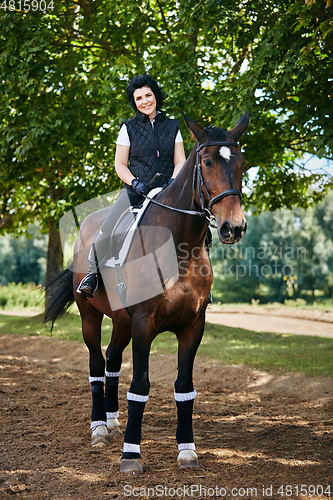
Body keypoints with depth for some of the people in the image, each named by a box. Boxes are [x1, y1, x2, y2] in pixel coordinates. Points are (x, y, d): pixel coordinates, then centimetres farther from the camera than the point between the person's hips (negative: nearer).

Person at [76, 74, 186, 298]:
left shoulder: (172, 126, 11)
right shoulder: (129, 128, 7)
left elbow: (180, 162, 9)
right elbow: (120, 164, 5)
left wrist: (173, 182, -10)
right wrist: (135, 183, -13)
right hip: (135, 191, -1)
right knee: (108, 229, -22)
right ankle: (93, 273, -1)